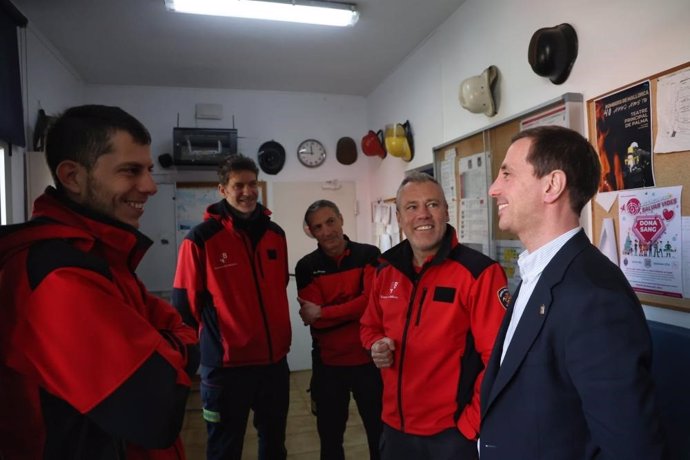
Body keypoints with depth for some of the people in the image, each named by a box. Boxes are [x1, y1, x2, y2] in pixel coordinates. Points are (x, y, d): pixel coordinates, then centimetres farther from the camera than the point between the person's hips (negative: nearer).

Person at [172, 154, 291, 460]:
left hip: (275, 358, 5)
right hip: (227, 362, -4)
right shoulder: (201, 238, -12)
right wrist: (212, 339, 2)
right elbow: (186, 303, -6)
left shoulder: (275, 234, 3)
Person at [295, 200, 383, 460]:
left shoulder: (369, 256, -5)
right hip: (328, 363, 1)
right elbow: (312, 319, -9)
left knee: (379, 432, 14)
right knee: (330, 436, 18)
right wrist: (355, 310, -18)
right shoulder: (306, 267, -2)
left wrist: (323, 313, -15)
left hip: (368, 360, -1)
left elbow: (370, 301, -15)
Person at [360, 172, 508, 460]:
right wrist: (377, 345, -4)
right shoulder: (386, 271, 2)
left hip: (453, 430, -5)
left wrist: (472, 425, -14)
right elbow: (370, 326, 16)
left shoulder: (479, 272, -16)